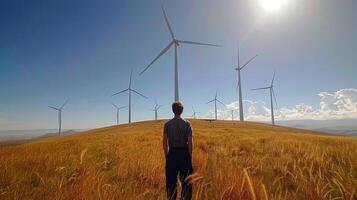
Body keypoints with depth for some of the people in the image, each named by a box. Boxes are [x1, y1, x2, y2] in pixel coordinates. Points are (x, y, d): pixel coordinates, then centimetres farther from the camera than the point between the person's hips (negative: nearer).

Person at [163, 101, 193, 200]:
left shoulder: (167, 124, 0)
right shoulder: (187, 123, -4)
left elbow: (164, 142, 0)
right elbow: (190, 142, -6)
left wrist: (166, 156, 9)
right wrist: (190, 156, 3)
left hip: (172, 153, 1)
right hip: (184, 153, -1)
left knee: (171, 180, 11)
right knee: (185, 180, 10)